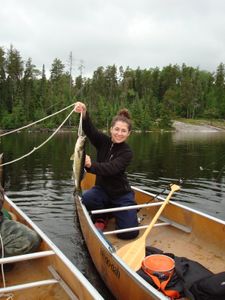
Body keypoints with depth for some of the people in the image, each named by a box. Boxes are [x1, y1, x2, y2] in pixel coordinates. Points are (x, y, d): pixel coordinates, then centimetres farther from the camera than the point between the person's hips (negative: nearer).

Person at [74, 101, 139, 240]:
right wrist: (84, 113, -46)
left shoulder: (127, 152, -15)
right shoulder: (103, 141, -5)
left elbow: (110, 168, -31)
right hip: (102, 190, 3)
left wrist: (91, 165, -49)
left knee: (129, 233, -12)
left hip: (121, 195, -2)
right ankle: (101, 217, 2)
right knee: (86, 198, -32)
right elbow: (90, 129, -25)